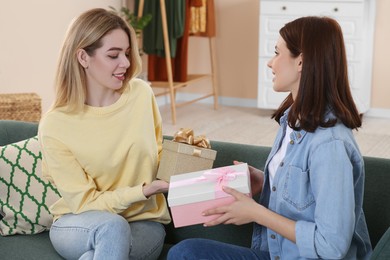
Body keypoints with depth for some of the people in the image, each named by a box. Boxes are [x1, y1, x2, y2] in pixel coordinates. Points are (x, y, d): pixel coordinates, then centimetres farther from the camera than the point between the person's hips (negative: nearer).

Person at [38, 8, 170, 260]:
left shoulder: (141, 94, -5)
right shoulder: (54, 126, -15)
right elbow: (85, 202, -13)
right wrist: (143, 191, -25)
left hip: (143, 221, 1)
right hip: (81, 224, -1)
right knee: (112, 227, -35)